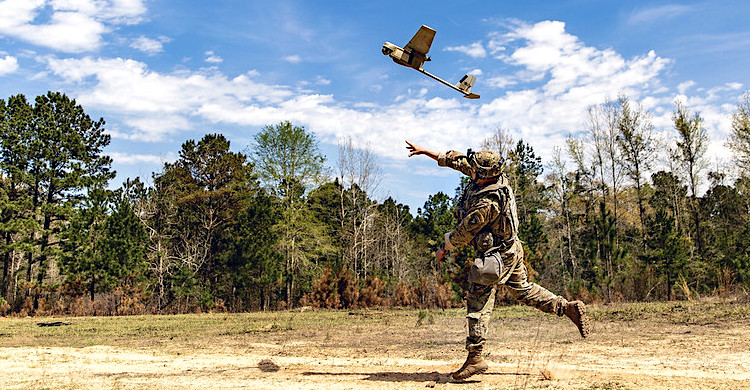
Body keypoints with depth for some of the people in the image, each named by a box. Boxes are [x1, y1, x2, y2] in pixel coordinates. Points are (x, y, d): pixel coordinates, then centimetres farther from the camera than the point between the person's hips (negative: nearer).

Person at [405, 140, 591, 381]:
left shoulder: (487, 203, -31)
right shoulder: (492, 176, -6)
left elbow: (464, 233, -19)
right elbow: (457, 160, 5)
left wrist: (443, 248, -3)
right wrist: (427, 152, 7)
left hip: (495, 256, -10)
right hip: (511, 250, 10)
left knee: (478, 302, -4)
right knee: (524, 291, 24)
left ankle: (475, 358, 2)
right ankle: (570, 308, 29)